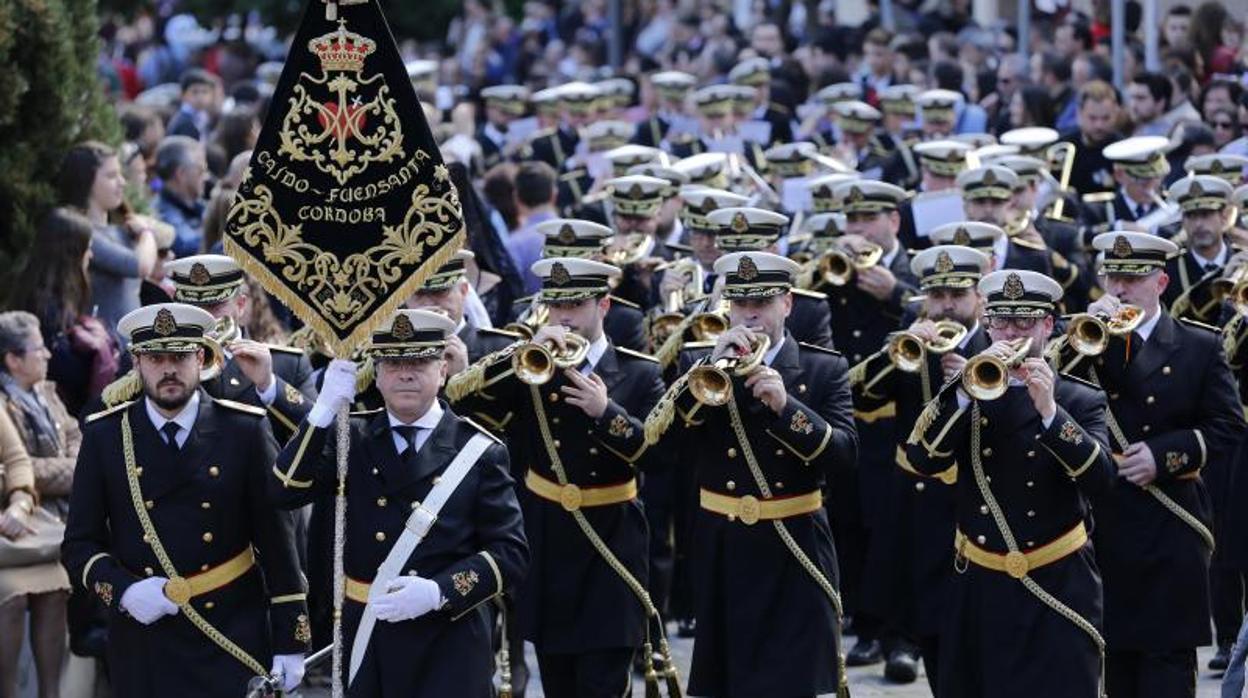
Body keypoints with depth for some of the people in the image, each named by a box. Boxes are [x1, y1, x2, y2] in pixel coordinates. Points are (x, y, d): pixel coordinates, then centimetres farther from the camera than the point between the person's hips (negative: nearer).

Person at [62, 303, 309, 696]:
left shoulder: (245, 430, 0)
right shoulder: (104, 436, 3)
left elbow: (277, 541, 1)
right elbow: (80, 545, 5)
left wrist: (291, 642, -2)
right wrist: (124, 591, -14)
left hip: (234, 640, -1)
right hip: (144, 646, 1)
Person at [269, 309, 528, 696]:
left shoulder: (480, 453, 0)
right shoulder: (353, 438, 7)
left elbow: (510, 553, -3)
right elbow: (284, 491, -5)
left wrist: (439, 592, -18)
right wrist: (325, 411, -15)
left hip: (448, 648, -2)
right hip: (366, 640, 2)